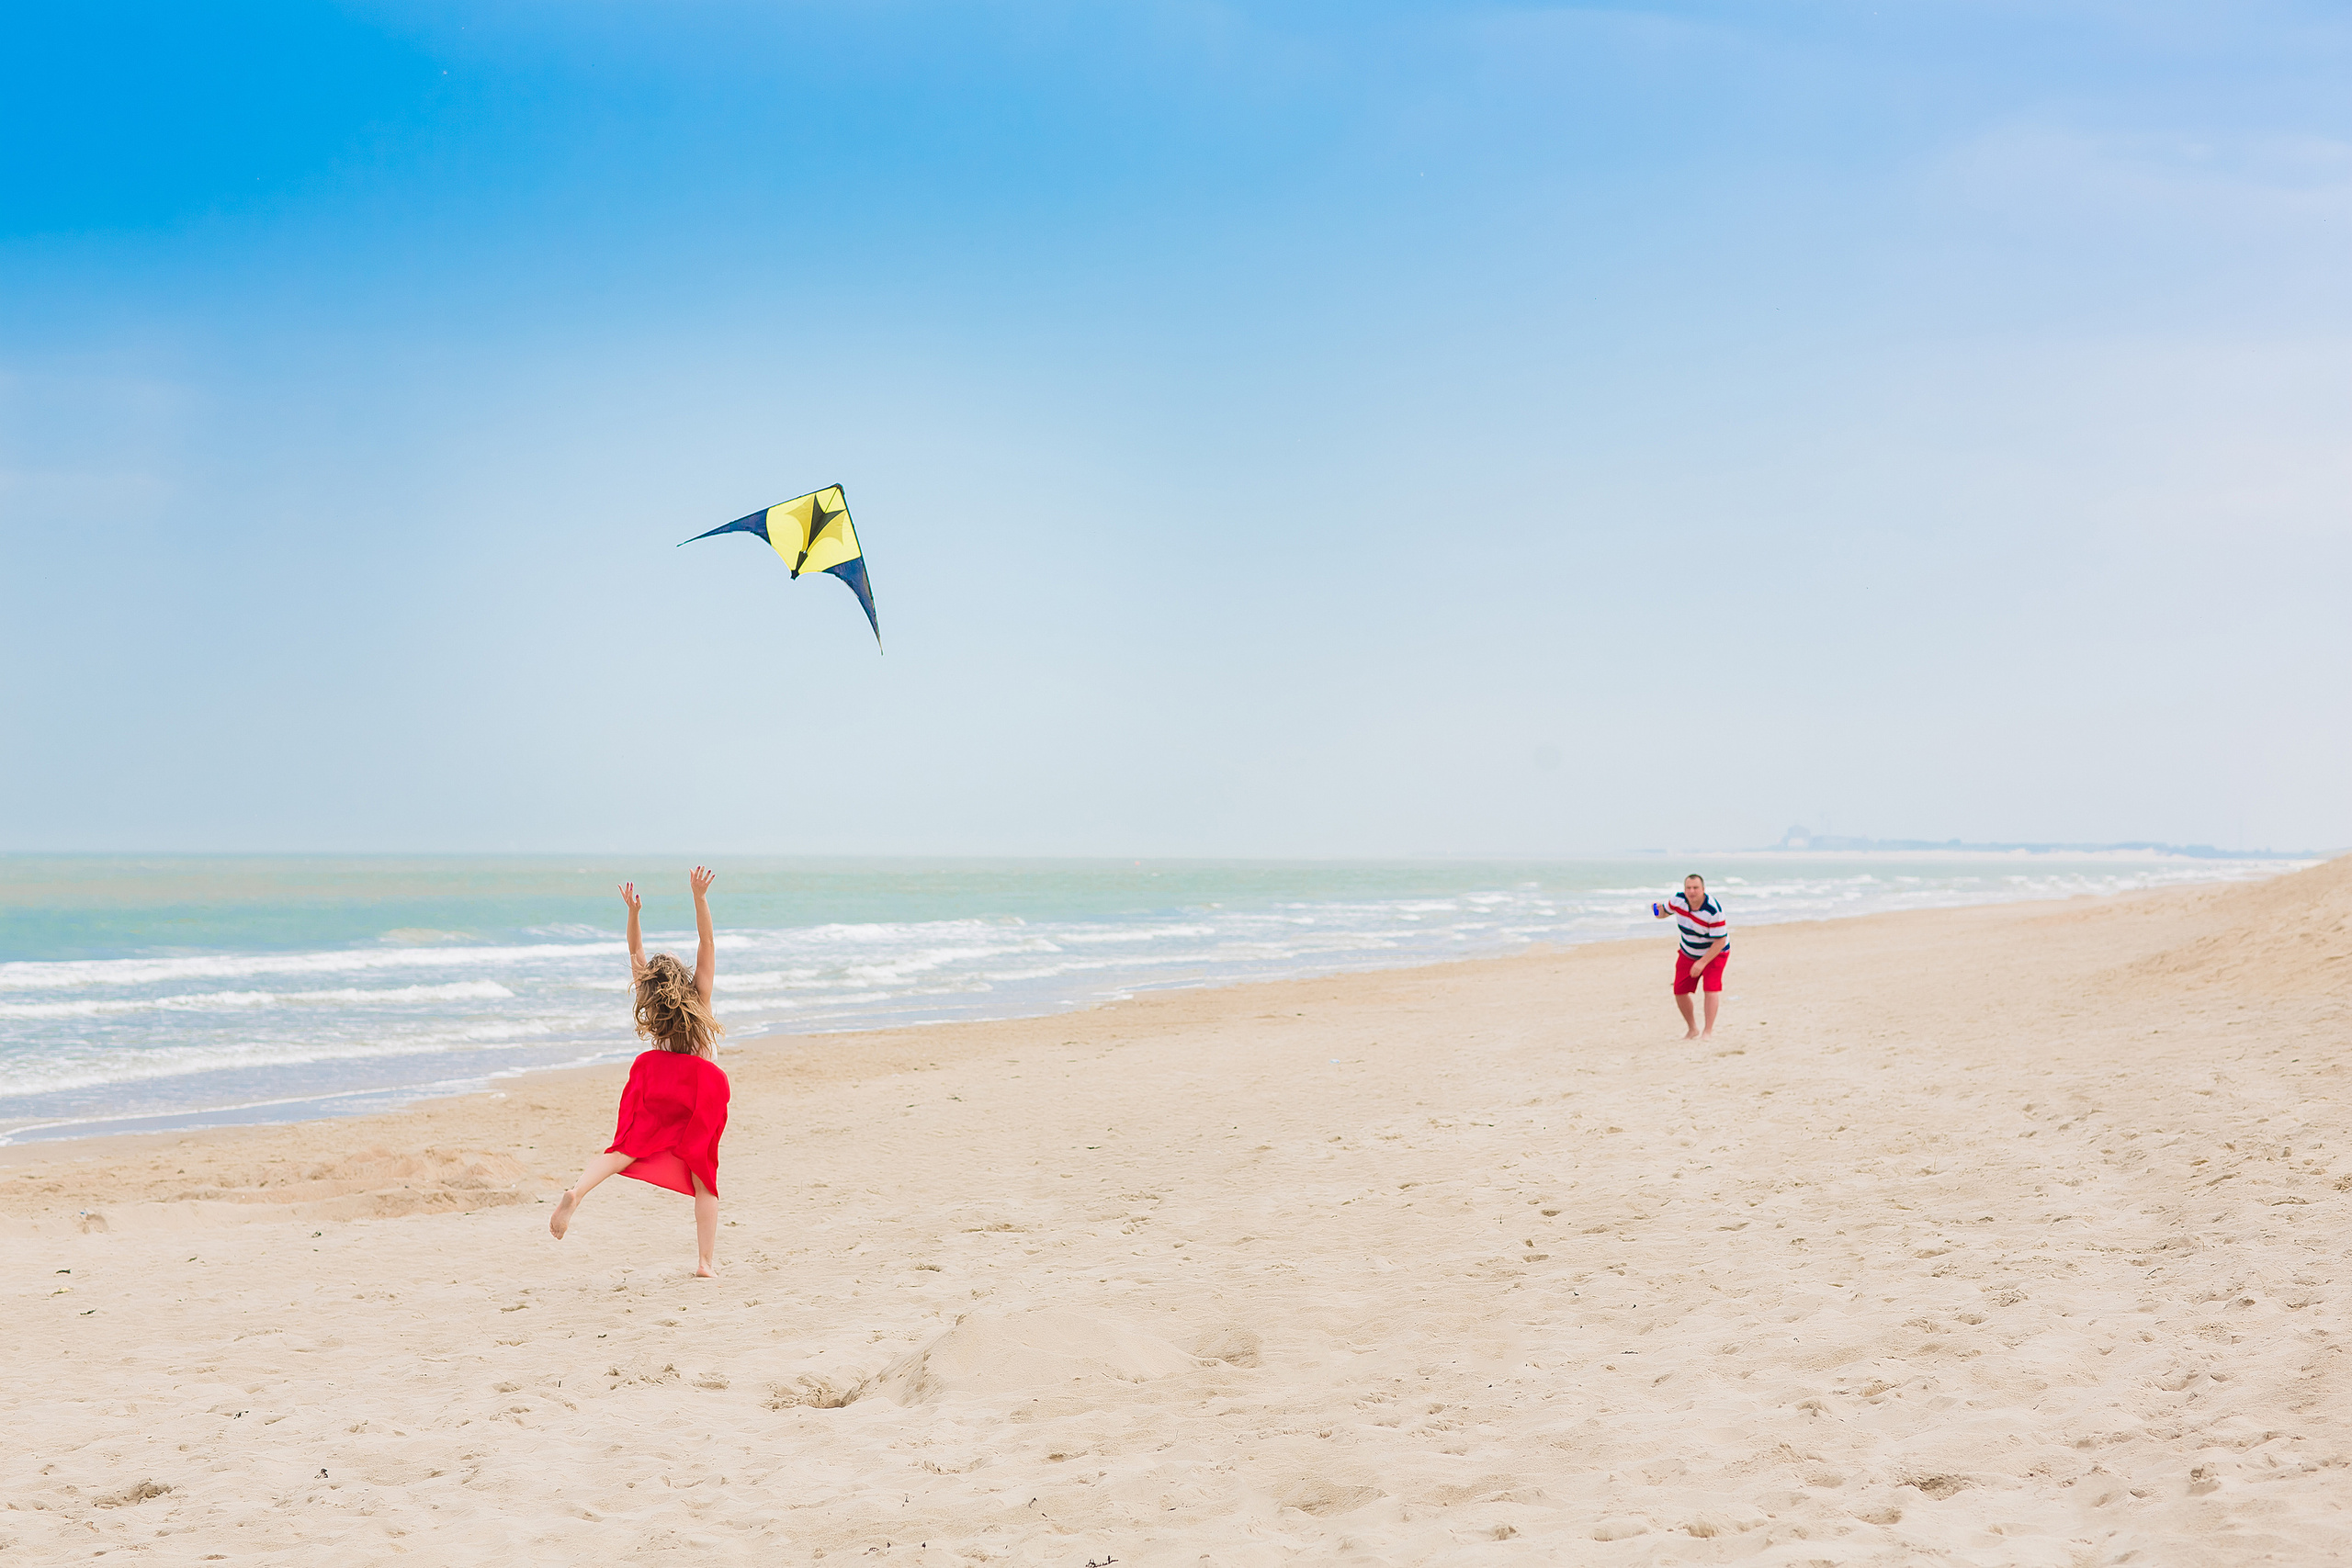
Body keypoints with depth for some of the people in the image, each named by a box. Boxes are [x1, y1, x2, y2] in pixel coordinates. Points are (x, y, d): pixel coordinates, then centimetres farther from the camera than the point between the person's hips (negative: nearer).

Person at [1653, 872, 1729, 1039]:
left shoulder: (1714, 911, -31)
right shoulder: (1678, 900, -15)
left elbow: (1720, 941, -28)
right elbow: (1665, 911, 8)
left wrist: (1702, 963, -30)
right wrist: (1658, 910, -17)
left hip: (1714, 953, -5)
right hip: (1688, 954, 5)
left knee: (1711, 988, -22)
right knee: (1679, 991, 0)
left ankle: (1708, 1031, -16)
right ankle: (1692, 1029, 19)